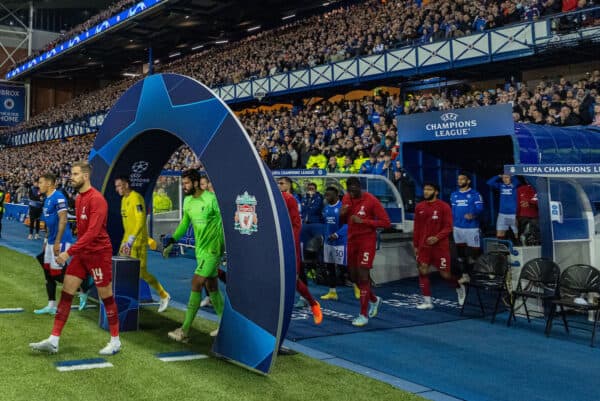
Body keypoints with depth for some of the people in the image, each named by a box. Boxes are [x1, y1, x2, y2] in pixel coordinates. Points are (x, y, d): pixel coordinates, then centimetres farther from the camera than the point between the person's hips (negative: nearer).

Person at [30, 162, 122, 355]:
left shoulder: (96, 199, -18)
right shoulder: (79, 198, 10)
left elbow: (92, 231, -26)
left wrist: (69, 252, -28)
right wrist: (74, 251, 16)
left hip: (98, 253, -8)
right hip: (82, 252, 8)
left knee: (106, 297, 2)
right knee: (66, 293, 3)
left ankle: (115, 341, 15)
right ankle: (53, 340, 7)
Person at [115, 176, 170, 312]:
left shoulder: (136, 198, -15)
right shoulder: (124, 199, 14)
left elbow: (140, 222, -23)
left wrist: (130, 241, -28)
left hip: (138, 241, -9)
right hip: (127, 240, 9)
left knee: (142, 272, -4)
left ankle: (164, 296, 12)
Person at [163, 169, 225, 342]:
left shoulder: (212, 199, -15)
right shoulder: (187, 201, 8)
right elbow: (184, 223, 20)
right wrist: (171, 242, 13)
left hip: (213, 249, -8)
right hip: (200, 249, 8)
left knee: (196, 284, -12)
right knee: (211, 286, 12)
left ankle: (185, 331, -9)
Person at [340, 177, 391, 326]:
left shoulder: (371, 200, -15)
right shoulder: (346, 198, 4)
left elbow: (386, 223, -16)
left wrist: (363, 221, -24)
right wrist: (342, 214, -7)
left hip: (367, 241, -7)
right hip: (352, 240, 7)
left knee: (363, 276, -11)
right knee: (354, 276, 11)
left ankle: (364, 315, -3)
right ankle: (374, 299, 37)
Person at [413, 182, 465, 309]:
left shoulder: (444, 206, -7)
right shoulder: (419, 207, 7)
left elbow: (448, 227, -9)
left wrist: (437, 238, -22)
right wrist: (415, 245, 11)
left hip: (440, 245, -4)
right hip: (424, 246, 4)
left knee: (445, 273, 1)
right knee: (423, 271, -3)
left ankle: (459, 288, 32)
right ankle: (427, 302, 5)